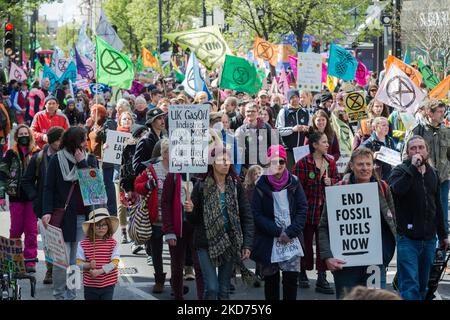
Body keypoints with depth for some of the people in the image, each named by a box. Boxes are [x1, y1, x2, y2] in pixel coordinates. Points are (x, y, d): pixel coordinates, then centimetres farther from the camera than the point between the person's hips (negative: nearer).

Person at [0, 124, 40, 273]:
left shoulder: (37, 153, 4)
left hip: (32, 197, 0)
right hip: (16, 196, 0)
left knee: (31, 230, 1)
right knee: (16, 229, 3)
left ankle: (30, 261, 6)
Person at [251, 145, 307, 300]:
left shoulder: (294, 183, 4)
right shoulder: (261, 185, 0)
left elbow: (302, 210, 1)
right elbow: (257, 214, -4)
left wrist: (290, 233, -10)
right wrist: (278, 232, -12)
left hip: (292, 240, 1)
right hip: (268, 241, 0)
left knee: (291, 278, -6)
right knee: (271, 279, 6)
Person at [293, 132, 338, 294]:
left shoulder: (330, 162, 7)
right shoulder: (303, 164, -11)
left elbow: (336, 180, 19)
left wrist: (330, 182, -4)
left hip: (326, 208, 4)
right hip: (308, 208, -4)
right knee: (306, 241, 9)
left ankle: (322, 278, 5)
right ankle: (302, 274, 26)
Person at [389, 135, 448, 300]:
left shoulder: (433, 174, 13)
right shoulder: (400, 171, -3)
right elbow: (396, 189, -27)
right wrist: (413, 167, -24)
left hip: (429, 238, 6)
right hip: (407, 238, -5)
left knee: (423, 285, 12)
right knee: (410, 285, -11)